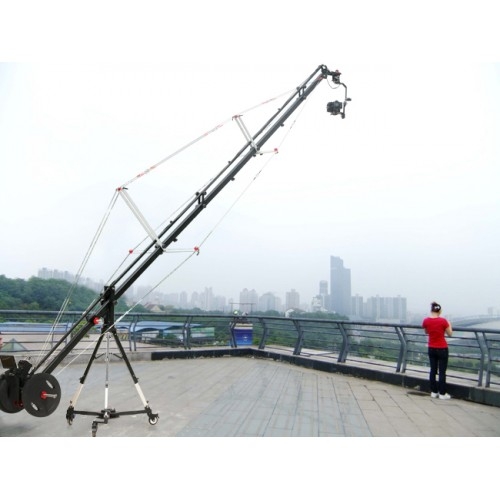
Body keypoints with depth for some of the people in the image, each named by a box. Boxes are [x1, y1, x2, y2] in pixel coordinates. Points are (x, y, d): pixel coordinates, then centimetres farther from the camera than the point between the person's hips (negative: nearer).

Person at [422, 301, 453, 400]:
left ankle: (434, 392, 18)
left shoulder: (426, 321, -5)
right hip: (442, 348, -4)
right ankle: (442, 393, 8)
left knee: (433, 370, 12)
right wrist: (449, 325, 13)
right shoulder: (443, 321, -15)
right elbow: (450, 334, -2)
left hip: (431, 348, 4)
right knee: (442, 371, 3)